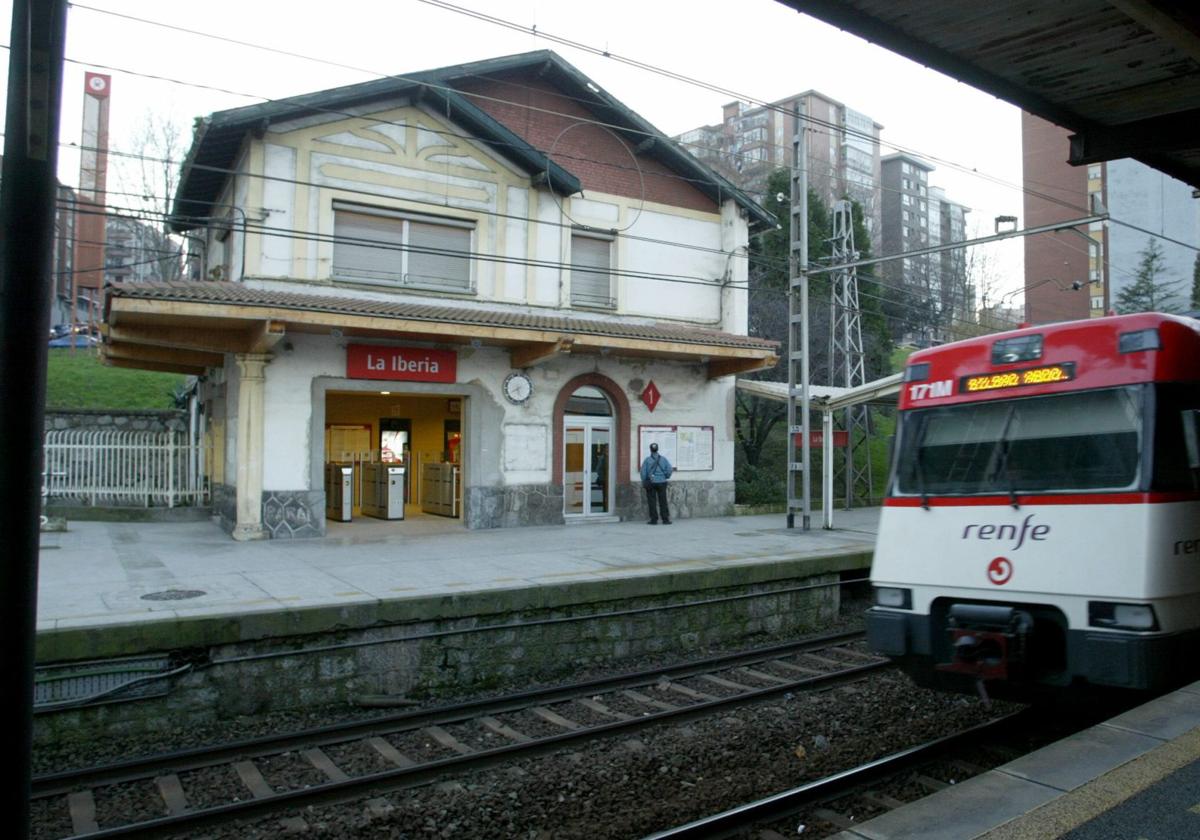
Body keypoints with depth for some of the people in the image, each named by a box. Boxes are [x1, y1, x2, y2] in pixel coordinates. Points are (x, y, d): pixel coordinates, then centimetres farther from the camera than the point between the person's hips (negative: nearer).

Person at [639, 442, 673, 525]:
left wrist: (644, 482, 4)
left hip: (651, 483, -2)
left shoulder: (647, 460, -4)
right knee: (663, 501, 5)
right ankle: (665, 519, 4)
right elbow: (669, 469, -3)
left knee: (652, 502, 3)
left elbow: (643, 472, -7)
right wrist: (666, 477, 12)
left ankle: (654, 519, 2)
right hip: (661, 483, 2)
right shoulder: (663, 459, 3)